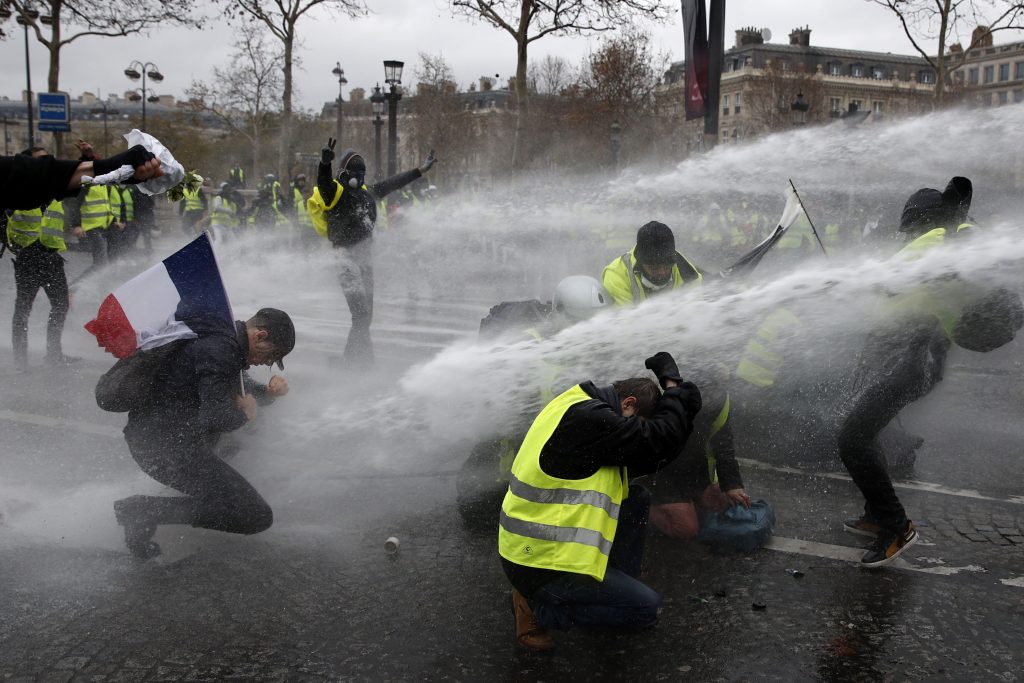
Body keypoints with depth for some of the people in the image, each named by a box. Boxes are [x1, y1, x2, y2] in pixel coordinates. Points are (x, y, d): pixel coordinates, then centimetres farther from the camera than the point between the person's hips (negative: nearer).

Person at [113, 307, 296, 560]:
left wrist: (268, 391, 10)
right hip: (166, 446, -10)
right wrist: (245, 414, -8)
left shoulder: (224, 339, 13)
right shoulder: (219, 350, -19)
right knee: (257, 517, -12)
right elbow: (215, 418, -28)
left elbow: (239, 385, 30)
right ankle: (147, 511, -13)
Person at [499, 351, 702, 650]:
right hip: (539, 563, -10)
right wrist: (673, 386, -6)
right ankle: (538, 606, 0)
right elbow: (659, 440, -22)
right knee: (647, 608, -4)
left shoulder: (579, 405, 8)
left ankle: (619, 587, 18)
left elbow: (642, 460, 11)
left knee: (637, 499, 12)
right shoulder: (586, 418, -24)